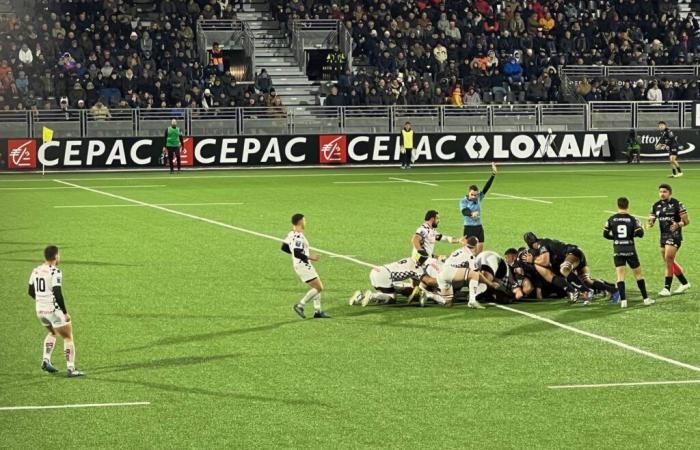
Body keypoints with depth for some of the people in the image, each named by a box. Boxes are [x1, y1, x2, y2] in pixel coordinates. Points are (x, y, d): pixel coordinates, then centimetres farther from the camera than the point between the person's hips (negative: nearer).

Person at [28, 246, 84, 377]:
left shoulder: (36, 271, 5)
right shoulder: (55, 272, -17)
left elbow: (31, 292, 14)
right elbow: (58, 294, -23)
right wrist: (65, 313, -15)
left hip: (40, 310, 7)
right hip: (54, 310, -7)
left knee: (52, 332, 30)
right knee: (68, 337, 6)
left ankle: (46, 360, 18)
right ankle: (71, 368, 2)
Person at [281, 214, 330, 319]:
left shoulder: (292, 234, 7)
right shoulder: (299, 237, -22)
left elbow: (284, 248, 16)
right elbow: (297, 253, -29)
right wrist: (310, 257, -18)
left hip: (300, 264, 10)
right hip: (303, 265, -10)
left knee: (318, 287, 16)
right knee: (318, 288, -5)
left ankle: (317, 311, 16)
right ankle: (300, 306, -2)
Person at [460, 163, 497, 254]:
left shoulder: (479, 198, 3)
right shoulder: (463, 201, -9)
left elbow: (486, 187, -4)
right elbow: (464, 211, -28)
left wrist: (493, 175, -14)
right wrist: (471, 214, -51)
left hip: (479, 228, 4)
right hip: (468, 228, -4)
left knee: (479, 252, 7)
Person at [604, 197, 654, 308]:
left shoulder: (611, 219, -1)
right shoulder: (632, 219, -6)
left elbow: (605, 234, 3)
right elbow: (640, 233, -12)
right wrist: (632, 234, 9)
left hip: (617, 251, 1)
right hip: (630, 250, -1)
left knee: (620, 275, 1)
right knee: (638, 273, 11)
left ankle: (623, 300, -10)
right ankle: (646, 299, 14)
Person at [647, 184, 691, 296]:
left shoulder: (677, 204, -8)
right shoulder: (656, 206, 9)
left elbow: (686, 221, -8)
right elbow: (650, 222, 12)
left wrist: (678, 225, -27)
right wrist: (650, 223, -12)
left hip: (674, 236, -7)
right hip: (663, 237, 7)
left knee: (668, 260, -14)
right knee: (670, 262, 12)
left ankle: (667, 288, -10)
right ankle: (684, 283, 27)